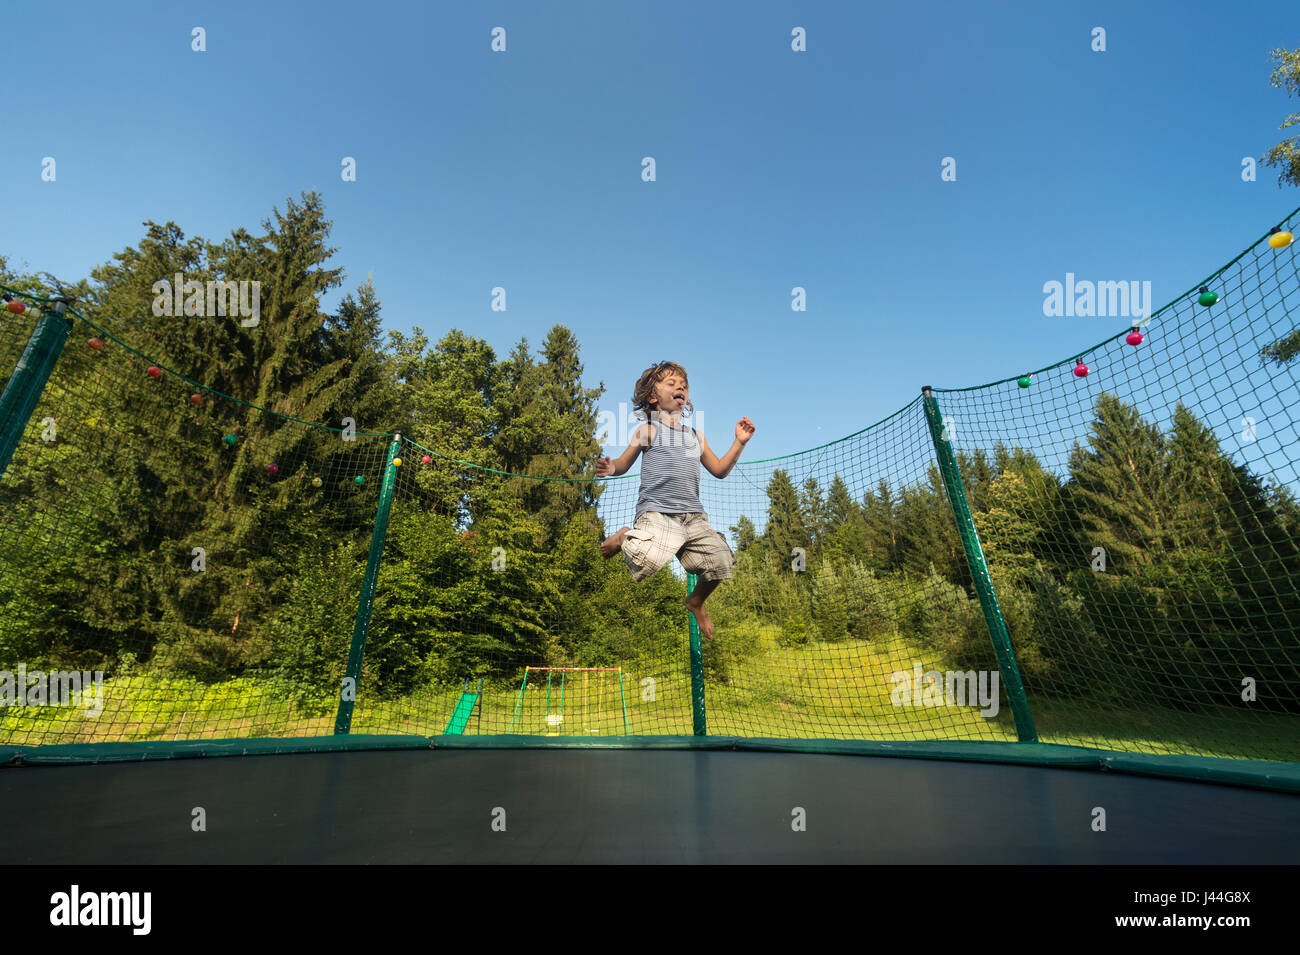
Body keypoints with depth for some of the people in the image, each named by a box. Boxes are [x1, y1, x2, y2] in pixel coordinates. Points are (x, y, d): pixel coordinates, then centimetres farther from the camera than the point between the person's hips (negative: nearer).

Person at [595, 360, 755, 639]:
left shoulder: (695, 436, 21)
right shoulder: (649, 429, 6)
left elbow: (719, 470, 27)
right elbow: (624, 463, 10)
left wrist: (739, 443, 17)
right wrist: (611, 468, -13)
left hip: (693, 515, 5)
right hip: (655, 512, -5)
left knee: (722, 562, -8)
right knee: (649, 560, -31)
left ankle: (696, 602, 25)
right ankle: (624, 537, 8)